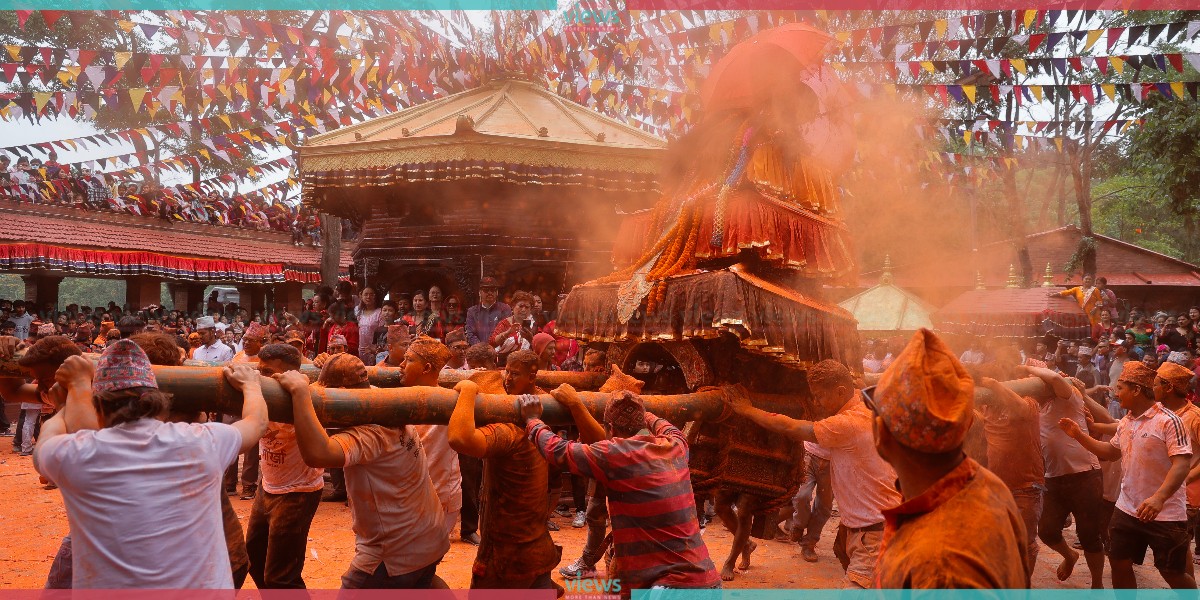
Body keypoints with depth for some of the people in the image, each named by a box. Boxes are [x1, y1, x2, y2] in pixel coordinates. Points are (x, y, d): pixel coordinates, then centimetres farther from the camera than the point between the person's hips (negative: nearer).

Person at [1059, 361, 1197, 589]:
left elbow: (1182, 464, -24)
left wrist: (1159, 498, -36)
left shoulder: (1168, 421, -17)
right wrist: (1079, 435, 9)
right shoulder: (1126, 422, 7)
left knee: (1173, 573, 5)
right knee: (1119, 563, 11)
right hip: (1127, 509, 7)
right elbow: (1111, 452, 21)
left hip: (1165, 513, -7)